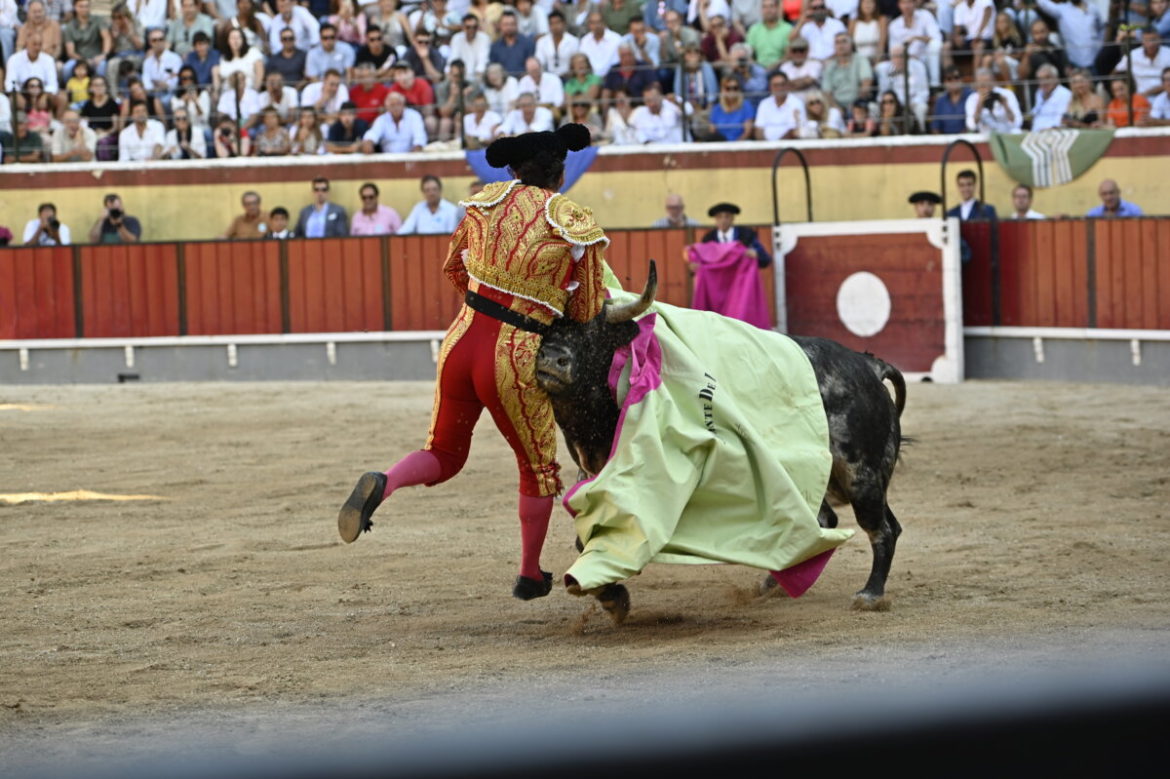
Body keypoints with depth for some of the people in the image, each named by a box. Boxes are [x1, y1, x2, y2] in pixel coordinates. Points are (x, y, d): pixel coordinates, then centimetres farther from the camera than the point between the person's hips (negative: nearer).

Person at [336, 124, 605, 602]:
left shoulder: (487, 203, 3)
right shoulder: (576, 229, -7)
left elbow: (453, 268, 18)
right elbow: (588, 316, 0)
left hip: (462, 342, 3)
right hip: (516, 364, -3)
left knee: (444, 455, 21)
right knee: (538, 467, 21)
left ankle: (381, 485, -10)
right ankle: (529, 575, 32)